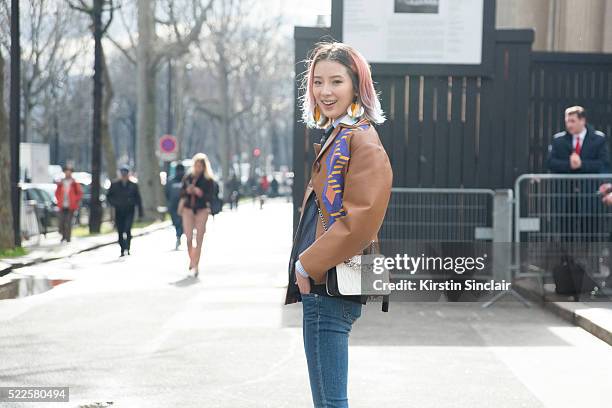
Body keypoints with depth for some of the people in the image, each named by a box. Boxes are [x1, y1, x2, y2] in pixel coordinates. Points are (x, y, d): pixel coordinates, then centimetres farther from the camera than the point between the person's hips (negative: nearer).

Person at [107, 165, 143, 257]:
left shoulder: (133, 185, 3)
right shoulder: (114, 185, 5)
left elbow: (138, 199, 8)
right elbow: (109, 196, 12)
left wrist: (140, 212, 6)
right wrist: (114, 203, -7)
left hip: (129, 211, -2)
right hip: (119, 211, 2)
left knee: (127, 229, -19)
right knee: (120, 231, 4)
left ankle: (127, 248, -12)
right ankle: (123, 250, 15)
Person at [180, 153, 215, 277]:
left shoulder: (208, 180, -1)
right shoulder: (187, 178, 8)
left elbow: (210, 196, -7)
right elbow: (181, 194, 9)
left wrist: (201, 193, -25)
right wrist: (187, 191, -11)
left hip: (202, 210, -3)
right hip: (188, 209, 3)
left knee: (199, 239, -3)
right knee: (189, 238, 3)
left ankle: (196, 265, 3)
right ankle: (192, 260, 26)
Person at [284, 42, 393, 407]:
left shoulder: (362, 141, -13)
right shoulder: (335, 136, 18)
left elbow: (361, 220, -22)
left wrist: (308, 264, -16)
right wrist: (304, 264, 15)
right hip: (321, 282, 10)